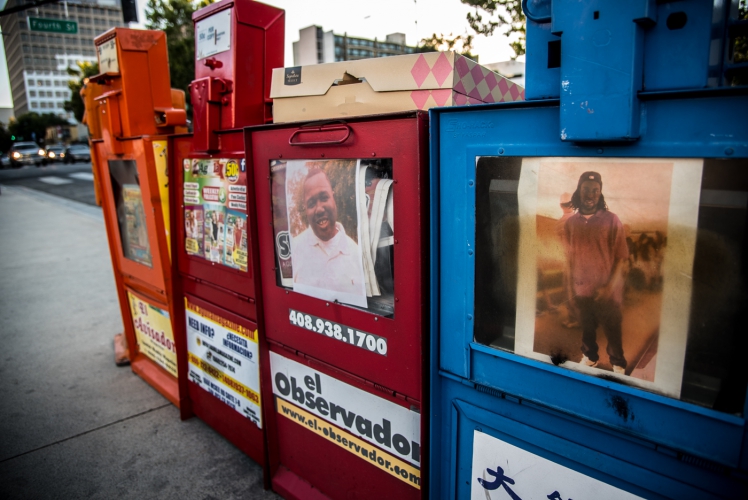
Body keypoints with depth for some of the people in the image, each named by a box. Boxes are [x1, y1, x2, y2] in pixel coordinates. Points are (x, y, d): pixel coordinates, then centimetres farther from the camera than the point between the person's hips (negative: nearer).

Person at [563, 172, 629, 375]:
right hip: (582, 289, 3)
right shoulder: (571, 222, -2)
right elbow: (570, 257, 4)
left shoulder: (611, 220, -11)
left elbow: (621, 257, -10)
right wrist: (570, 287, 5)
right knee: (587, 328, 20)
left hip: (606, 290, -3)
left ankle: (618, 364, 35)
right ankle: (589, 357, 43)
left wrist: (610, 287, -17)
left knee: (612, 331, 13)